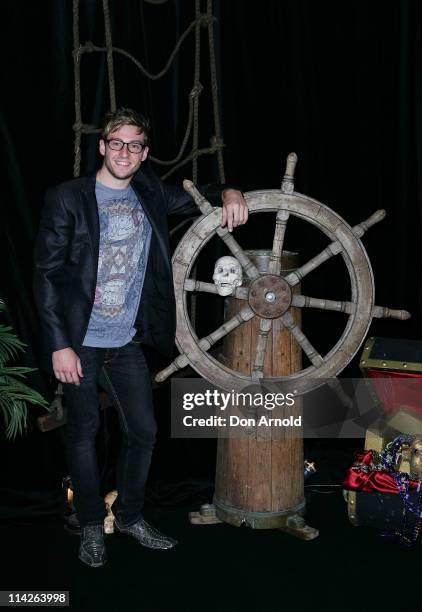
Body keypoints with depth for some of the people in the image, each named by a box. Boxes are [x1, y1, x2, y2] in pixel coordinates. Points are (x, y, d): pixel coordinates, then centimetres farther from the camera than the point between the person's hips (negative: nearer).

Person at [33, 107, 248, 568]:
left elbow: (198, 199, 20)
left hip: (127, 343, 4)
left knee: (143, 430, 8)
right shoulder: (67, 198, -7)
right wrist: (58, 345, -14)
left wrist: (229, 194, -4)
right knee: (83, 431, 7)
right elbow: (46, 274, -9)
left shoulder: (150, 195, 6)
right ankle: (91, 525, 26)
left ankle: (130, 517, 30)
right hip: (78, 342, -4)